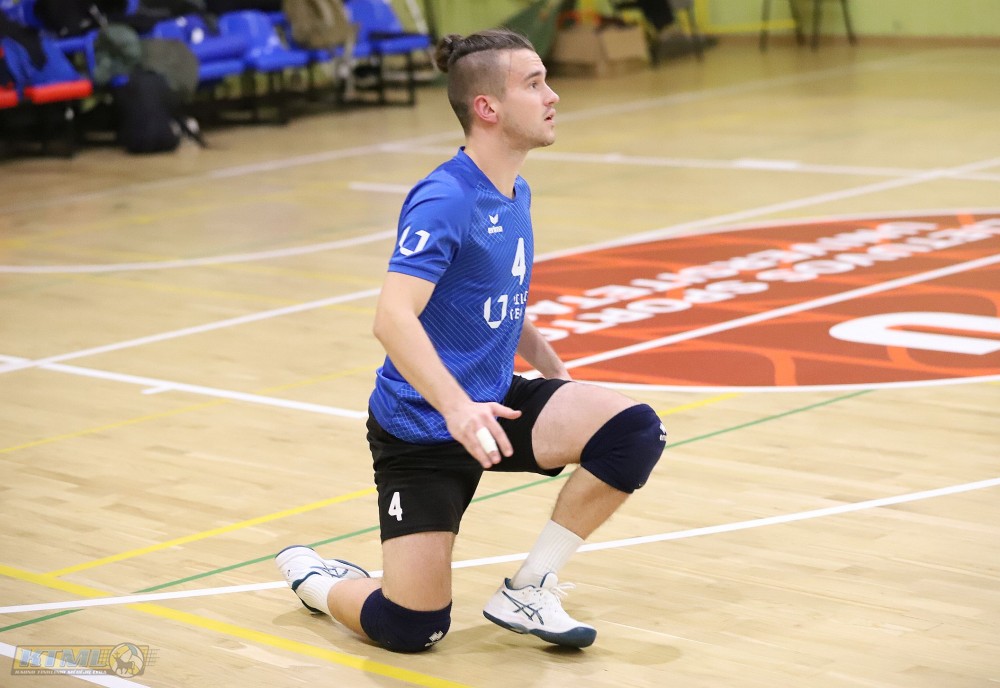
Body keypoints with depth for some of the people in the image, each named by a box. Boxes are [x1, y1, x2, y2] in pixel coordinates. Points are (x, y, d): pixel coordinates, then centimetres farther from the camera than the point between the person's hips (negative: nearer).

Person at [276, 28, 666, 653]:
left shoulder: (517, 196, 6)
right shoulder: (444, 201, -21)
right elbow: (393, 319, -34)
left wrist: (559, 375, 16)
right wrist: (456, 407, -46)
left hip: (493, 403, 8)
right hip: (421, 428, -8)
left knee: (636, 432, -17)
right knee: (413, 630, -8)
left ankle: (527, 591, -3)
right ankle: (311, 575, 25)